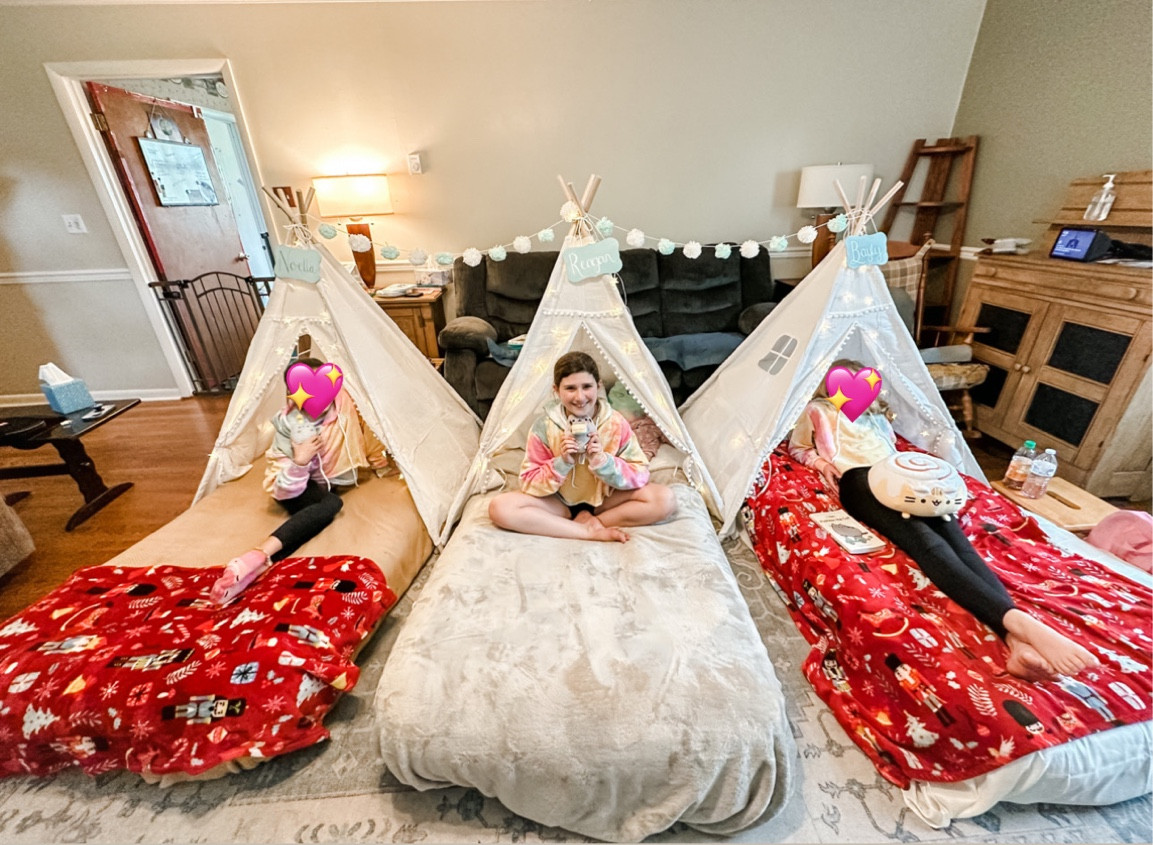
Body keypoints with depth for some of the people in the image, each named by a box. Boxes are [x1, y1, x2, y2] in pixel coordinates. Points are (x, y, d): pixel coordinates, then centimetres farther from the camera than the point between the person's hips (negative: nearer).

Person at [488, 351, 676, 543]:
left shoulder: (616, 423, -14)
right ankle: (590, 532, -23)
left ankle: (590, 521, -14)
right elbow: (529, 482, -11)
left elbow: (640, 475, -12)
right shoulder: (543, 427, -15)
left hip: (604, 498, 0)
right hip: (559, 501, 0)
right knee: (499, 508, -26)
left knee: (665, 499, -22)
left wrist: (601, 461, -28)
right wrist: (561, 463, -28)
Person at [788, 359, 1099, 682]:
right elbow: (796, 448, 22)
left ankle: (1016, 639, -44)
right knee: (926, 540, -31)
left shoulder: (875, 414, 39)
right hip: (860, 480, -5)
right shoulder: (818, 411, 24)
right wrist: (819, 461, 1)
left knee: (954, 536, -25)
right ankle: (1018, 621, -49)